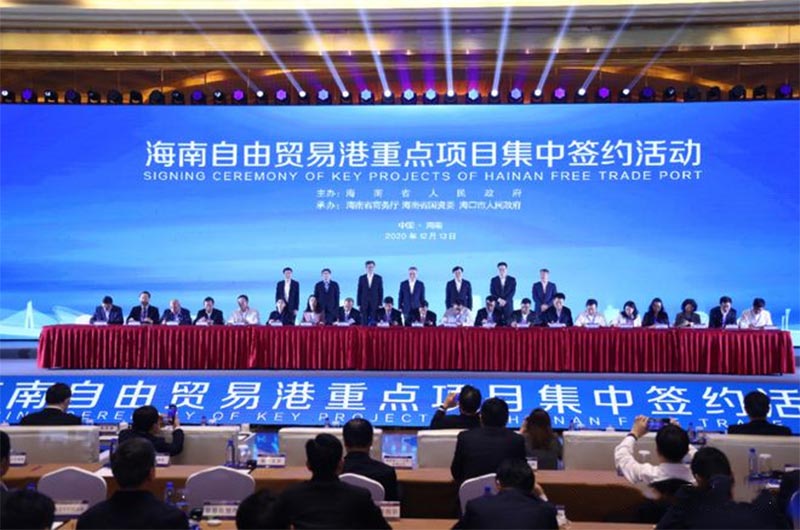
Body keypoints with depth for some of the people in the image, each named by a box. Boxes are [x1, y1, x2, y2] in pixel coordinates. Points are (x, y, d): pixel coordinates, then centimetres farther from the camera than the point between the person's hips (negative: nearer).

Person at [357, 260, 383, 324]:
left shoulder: (378, 278, 4)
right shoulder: (361, 278, 6)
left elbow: (380, 292, 4)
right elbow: (359, 292, 7)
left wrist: (380, 304, -2)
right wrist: (359, 304, 2)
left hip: (375, 304, -1)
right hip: (364, 304, 1)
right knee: (364, 322, -2)